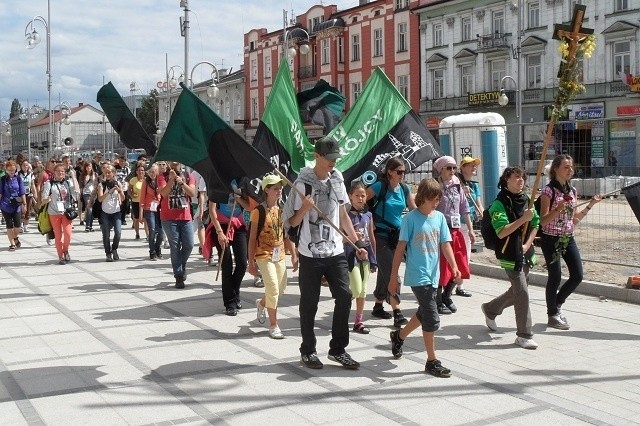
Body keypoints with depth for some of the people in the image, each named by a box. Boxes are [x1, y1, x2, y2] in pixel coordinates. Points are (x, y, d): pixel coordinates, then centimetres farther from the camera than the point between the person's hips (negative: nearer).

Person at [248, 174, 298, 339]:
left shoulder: (282, 210, 7)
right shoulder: (259, 211, -10)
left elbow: (286, 235, 13)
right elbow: (252, 238, -8)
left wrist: (294, 255, 9)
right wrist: (251, 262, -9)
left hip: (279, 255, 6)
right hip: (264, 255, -6)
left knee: (281, 289, 13)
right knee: (273, 289, -8)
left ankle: (261, 303, 43)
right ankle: (273, 326, 6)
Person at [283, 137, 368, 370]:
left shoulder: (337, 180, 8)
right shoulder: (303, 183, -7)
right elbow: (292, 222, -4)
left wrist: (357, 244, 13)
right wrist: (304, 207, -24)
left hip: (335, 252, 4)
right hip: (310, 254, -4)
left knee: (344, 296, -2)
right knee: (309, 303, 5)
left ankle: (338, 349, 11)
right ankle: (308, 351, 20)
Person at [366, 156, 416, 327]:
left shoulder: (404, 188, 6)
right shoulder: (380, 186, -11)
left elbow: (414, 210, 14)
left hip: (397, 235, 6)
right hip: (381, 235, -6)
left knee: (385, 272, 16)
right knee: (390, 274, -10)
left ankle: (378, 306, 29)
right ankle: (397, 313, -11)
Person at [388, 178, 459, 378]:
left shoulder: (440, 217, 6)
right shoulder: (411, 218, -10)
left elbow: (445, 244, 5)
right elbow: (401, 248, -7)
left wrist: (454, 266, -12)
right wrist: (393, 277, -7)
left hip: (433, 275, 6)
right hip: (417, 276, -6)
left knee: (424, 313, 19)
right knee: (432, 319, -7)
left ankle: (399, 336, 43)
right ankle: (432, 362, 4)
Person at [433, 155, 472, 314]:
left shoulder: (457, 186, 11)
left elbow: (464, 209, 15)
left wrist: (470, 230, 12)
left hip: (456, 231, 6)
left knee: (460, 268, 9)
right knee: (441, 268, -1)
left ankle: (446, 296, 28)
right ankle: (438, 302, 13)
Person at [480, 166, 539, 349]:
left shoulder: (526, 200, 8)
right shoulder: (499, 204, -12)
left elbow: (535, 226, 11)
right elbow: (501, 232, -20)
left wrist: (527, 245, -3)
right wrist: (523, 219, -23)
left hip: (526, 254, 7)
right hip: (510, 255, -7)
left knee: (516, 291, 18)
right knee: (522, 293, -7)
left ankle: (490, 309, 41)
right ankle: (524, 335, 3)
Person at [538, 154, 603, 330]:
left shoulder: (572, 191, 9)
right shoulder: (548, 191, -11)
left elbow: (575, 218, 14)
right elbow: (543, 221, -14)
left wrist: (590, 204, 5)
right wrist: (558, 209, -29)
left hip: (568, 238, 7)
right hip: (551, 239, -7)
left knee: (577, 276, 4)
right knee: (555, 277, -1)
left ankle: (557, 304, 27)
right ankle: (553, 315, 16)